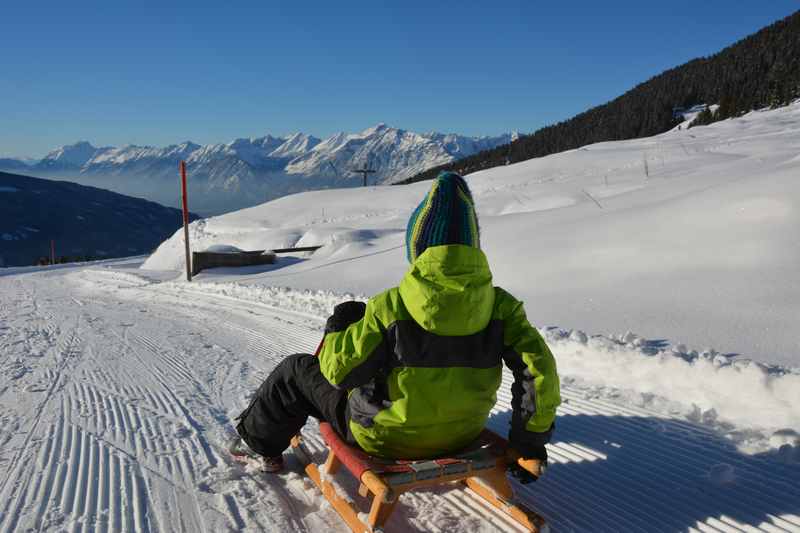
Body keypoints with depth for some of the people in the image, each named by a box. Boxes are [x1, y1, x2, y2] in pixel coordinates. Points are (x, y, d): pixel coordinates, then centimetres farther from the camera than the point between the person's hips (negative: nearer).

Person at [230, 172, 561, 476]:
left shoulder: (389, 308, -26)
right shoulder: (499, 305, -16)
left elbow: (339, 370, -19)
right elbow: (539, 369, -17)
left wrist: (336, 330, 3)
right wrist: (530, 438, -3)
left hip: (384, 438, -4)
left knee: (296, 371, 17)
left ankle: (258, 441, 40)